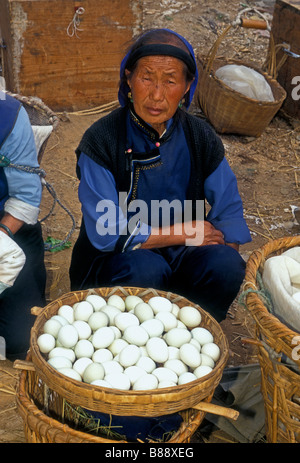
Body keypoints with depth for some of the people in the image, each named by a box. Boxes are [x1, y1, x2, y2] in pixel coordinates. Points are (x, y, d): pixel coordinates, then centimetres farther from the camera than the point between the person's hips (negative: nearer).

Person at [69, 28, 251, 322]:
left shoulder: (201, 138, -2)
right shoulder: (101, 141, -14)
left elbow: (229, 213, 2)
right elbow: (106, 234, -17)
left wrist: (224, 265, -17)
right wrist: (183, 233, -12)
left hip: (181, 257, 4)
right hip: (112, 261, -3)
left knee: (226, 264, -25)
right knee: (145, 270, -35)